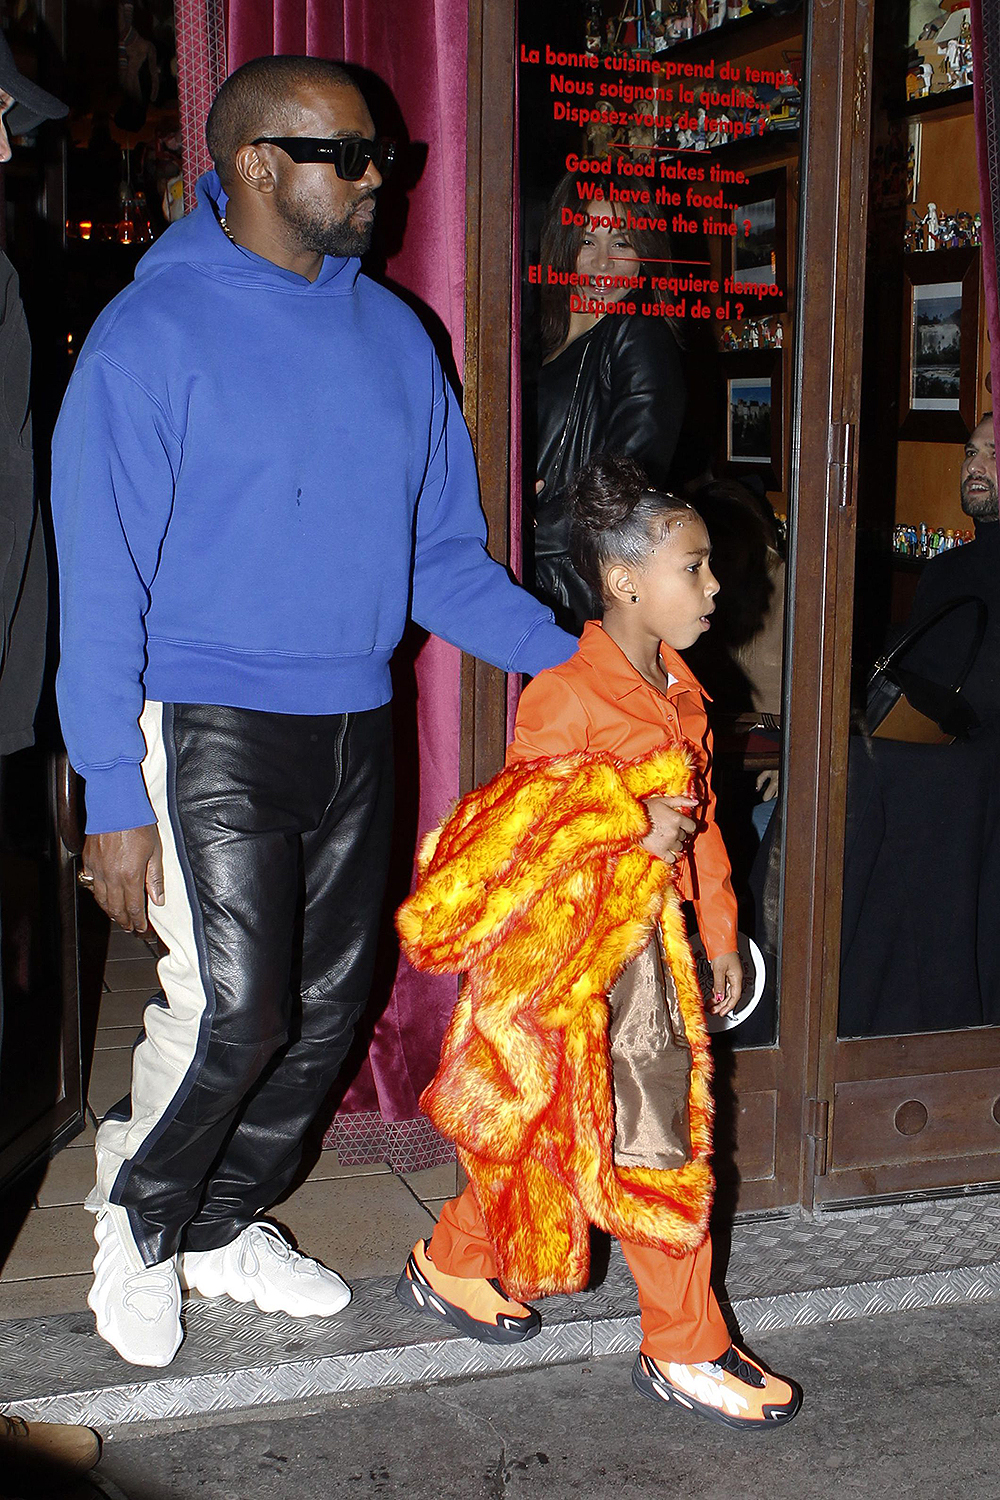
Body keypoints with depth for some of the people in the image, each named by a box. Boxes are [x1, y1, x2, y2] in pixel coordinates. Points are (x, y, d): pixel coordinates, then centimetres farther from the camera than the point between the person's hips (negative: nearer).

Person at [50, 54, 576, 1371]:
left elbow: (443, 553, 12)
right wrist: (115, 796, -14)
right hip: (213, 729, -6)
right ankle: (135, 1224, 18)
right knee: (232, 1008, -11)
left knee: (326, 1004, 11)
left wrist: (566, 656, -1)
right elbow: (101, 581, -9)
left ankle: (226, 1226, 32)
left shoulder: (393, 334, 9)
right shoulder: (154, 333, -8)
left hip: (353, 728, 6)